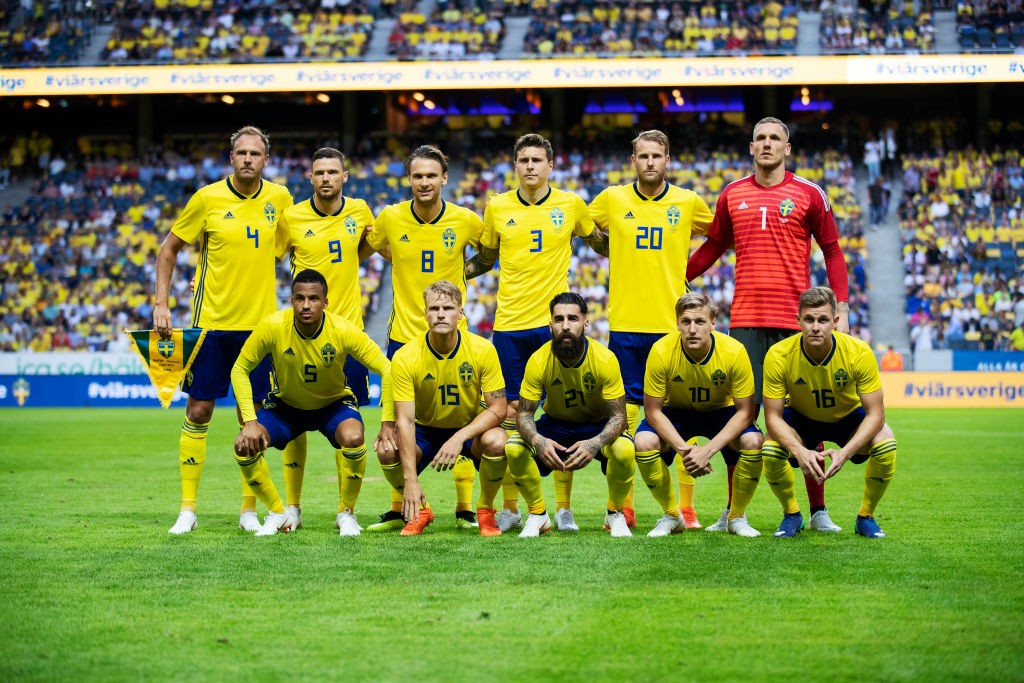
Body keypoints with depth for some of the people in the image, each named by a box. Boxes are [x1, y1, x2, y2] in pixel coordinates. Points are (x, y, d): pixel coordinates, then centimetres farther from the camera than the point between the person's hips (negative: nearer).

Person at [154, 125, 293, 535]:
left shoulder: (279, 197, 2)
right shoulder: (207, 198, -5)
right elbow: (169, 248, 3)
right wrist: (161, 304, -4)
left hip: (259, 323, 2)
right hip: (211, 321, -2)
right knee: (198, 412, 1)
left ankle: (249, 510, 14)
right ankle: (187, 509, 9)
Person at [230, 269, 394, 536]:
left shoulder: (343, 331, -27)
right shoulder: (272, 326, -26)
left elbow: (386, 370, -20)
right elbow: (240, 369, -14)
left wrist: (388, 424, -25)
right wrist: (250, 421, -23)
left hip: (334, 404, -1)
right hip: (285, 405, 1)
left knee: (353, 439, -33)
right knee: (245, 446, -22)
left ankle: (346, 513, -7)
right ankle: (278, 514, 3)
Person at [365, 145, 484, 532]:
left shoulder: (466, 221, -5)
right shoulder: (390, 218, -3)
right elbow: (368, 247, 16)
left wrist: (464, 274, 2)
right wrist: (402, 263, 9)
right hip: (403, 335, 1)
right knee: (397, 425, 3)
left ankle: (465, 509, 10)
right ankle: (398, 510, 14)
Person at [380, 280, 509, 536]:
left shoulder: (483, 350, -18)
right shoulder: (406, 357, -20)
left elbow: (498, 408, -17)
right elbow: (404, 419, -23)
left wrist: (460, 438, -33)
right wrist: (410, 480, -33)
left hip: (470, 428, 0)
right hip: (425, 429, 0)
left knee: (496, 442, -34)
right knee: (388, 452, -29)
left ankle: (485, 510, -3)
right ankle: (420, 510, 2)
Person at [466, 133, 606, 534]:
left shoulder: (571, 205, 3)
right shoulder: (496, 207, 5)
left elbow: (602, 245, 18)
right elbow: (485, 259, 17)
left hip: (555, 323, -1)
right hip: (509, 324, 1)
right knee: (509, 414, 3)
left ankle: (563, 508, 7)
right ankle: (510, 509, 12)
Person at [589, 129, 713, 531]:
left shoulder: (688, 202, 4)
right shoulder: (611, 199, 4)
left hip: (673, 326, 0)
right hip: (625, 324, 0)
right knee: (624, 414, 2)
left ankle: (686, 508, 4)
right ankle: (621, 506, 9)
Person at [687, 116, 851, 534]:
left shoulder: (809, 194, 4)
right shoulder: (732, 195, 10)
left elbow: (832, 251, 7)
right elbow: (714, 247, 21)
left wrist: (842, 307, -2)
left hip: (797, 320, -2)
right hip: (745, 319, 2)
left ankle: (817, 511, 9)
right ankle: (733, 511, 9)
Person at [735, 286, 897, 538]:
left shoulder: (859, 352, -29)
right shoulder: (778, 356, -28)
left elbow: (875, 414, -25)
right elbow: (773, 416, -23)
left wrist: (845, 452, -40)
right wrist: (800, 451, -42)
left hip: (849, 417, 0)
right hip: (801, 418, 0)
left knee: (885, 444, -29)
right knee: (770, 450, -30)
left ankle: (865, 517, -4)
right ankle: (792, 515, -1)